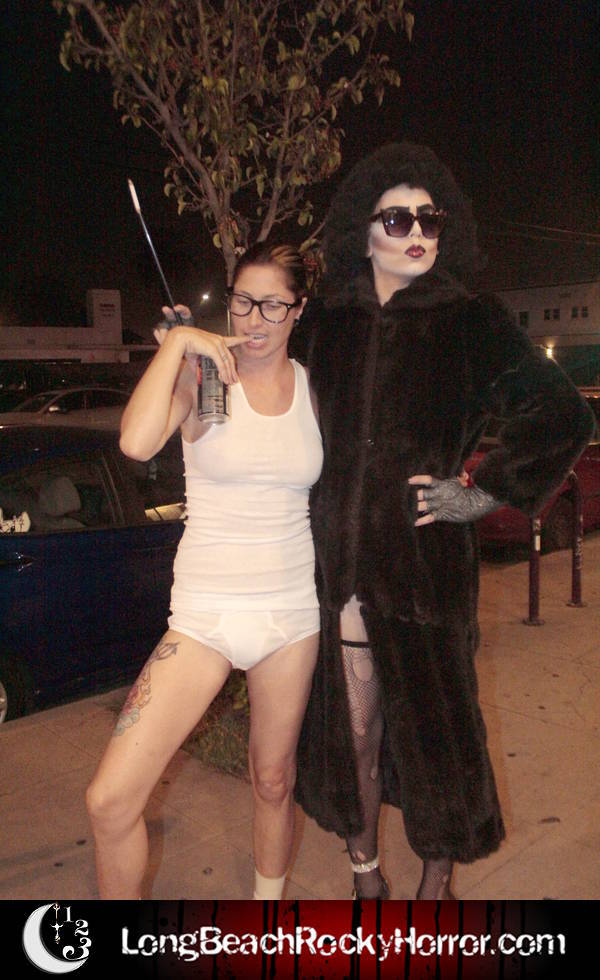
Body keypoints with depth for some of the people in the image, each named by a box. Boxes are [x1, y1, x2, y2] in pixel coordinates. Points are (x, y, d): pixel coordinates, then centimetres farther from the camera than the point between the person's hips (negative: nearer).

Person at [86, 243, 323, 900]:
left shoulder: (313, 387, 4)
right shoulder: (200, 373, -5)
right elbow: (137, 443, -26)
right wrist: (178, 342, -18)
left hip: (293, 610, 3)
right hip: (204, 614, -2)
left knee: (273, 780, 18)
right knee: (110, 800, -6)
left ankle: (269, 896, 46)